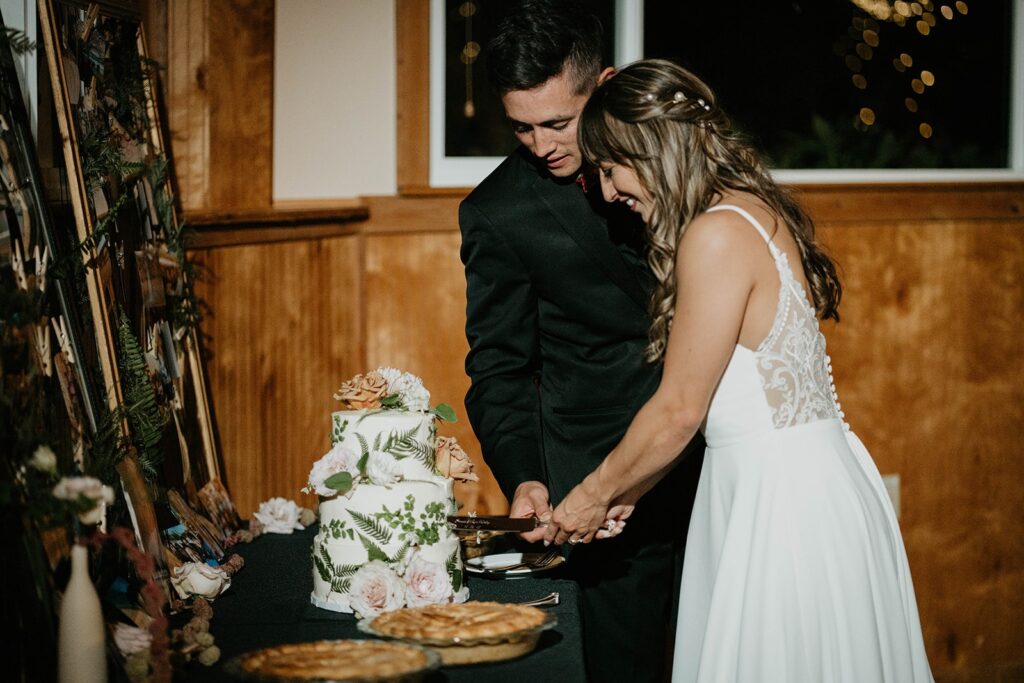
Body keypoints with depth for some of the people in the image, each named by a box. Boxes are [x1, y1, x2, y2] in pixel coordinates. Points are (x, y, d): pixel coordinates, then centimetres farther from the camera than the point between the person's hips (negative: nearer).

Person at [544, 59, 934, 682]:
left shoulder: (718, 235, -18)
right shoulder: (756, 213, 12)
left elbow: (680, 409, -14)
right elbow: (707, 405, 15)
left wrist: (595, 495, 1)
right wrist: (624, 490, 16)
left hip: (782, 504, -10)